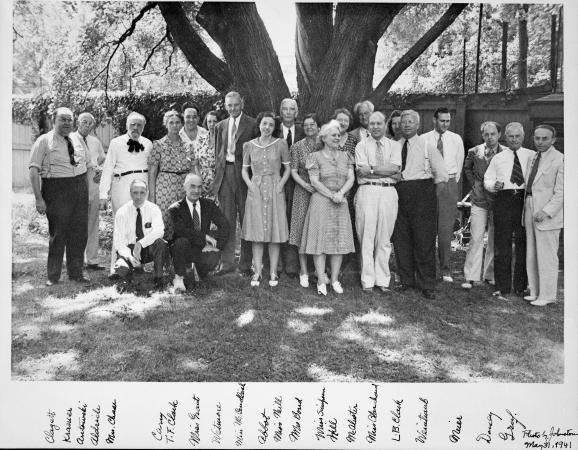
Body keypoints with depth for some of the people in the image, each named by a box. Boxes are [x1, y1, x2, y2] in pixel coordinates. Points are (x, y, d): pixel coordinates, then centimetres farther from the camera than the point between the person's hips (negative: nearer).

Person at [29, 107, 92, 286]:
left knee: (79, 232, 7)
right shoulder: (44, 141, -3)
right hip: (56, 190, -5)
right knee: (58, 233, -1)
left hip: (80, 189, 5)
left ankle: (76, 272, 21)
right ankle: (52, 276, 13)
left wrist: (85, 189, 16)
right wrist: (39, 198, -15)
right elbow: (34, 170, -8)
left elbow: (89, 164, 24)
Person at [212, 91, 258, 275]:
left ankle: (245, 264, 11)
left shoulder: (252, 124, 1)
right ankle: (227, 262, 15)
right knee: (226, 221, 6)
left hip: (245, 174, -4)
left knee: (246, 219, 2)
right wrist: (218, 172, 10)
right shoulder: (220, 126, 15)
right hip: (225, 174, 4)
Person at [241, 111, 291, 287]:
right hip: (256, 191, 1)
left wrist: (281, 184, -7)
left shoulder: (280, 144, 2)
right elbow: (244, 169, 11)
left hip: (275, 191, -1)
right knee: (257, 233, 2)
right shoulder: (249, 145, 5)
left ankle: (273, 273, 8)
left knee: (275, 232, 1)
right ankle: (257, 272, 9)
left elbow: (287, 168, 6)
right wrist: (250, 185, -4)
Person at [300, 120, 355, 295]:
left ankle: (334, 280, 13)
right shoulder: (315, 157, 0)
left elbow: (351, 178, 4)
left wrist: (341, 193, -14)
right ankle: (321, 281, 3)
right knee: (320, 239, -4)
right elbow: (315, 181, -7)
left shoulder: (345, 156, 11)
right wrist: (332, 195, -15)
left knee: (340, 241, 4)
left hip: (341, 203, 4)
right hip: (321, 202, -4)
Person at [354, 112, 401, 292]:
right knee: (366, 237, -1)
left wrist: (371, 168, -9)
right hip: (367, 191, -1)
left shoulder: (394, 145, 13)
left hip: (388, 193, 1)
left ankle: (382, 279, 14)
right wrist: (387, 172, -8)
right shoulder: (362, 145, 9)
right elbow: (361, 171, -6)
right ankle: (367, 280, 7)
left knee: (384, 238, 5)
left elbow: (395, 167, -4)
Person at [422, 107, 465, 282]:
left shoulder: (456, 139, 9)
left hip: (449, 184, 1)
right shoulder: (423, 139, 2)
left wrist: (453, 184, 9)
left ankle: (446, 270, 5)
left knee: (446, 229, -2)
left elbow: (459, 164, 15)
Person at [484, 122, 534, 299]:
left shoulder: (532, 156, 11)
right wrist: (494, 185, -7)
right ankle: (502, 287, 7)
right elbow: (487, 179, 14)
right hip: (503, 200, 0)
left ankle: (520, 286, 16)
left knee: (523, 243, 4)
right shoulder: (497, 158, 14)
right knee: (502, 244, -1)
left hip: (525, 199, 0)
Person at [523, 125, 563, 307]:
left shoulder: (560, 160, -8)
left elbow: (560, 192, -13)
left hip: (547, 215, -7)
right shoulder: (532, 159, 15)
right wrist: (527, 210, 9)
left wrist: (546, 211, -20)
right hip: (530, 212, 8)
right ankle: (535, 291, 23)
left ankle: (547, 295, 8)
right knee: (531, 256, 12)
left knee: (547, 257, -2)